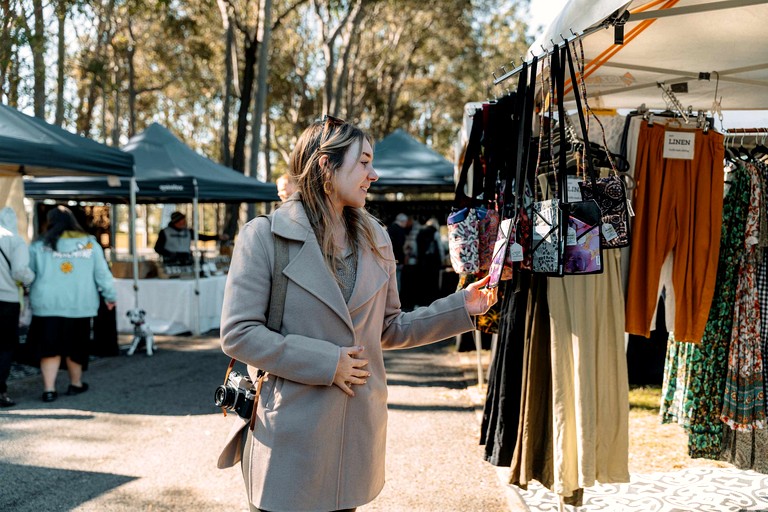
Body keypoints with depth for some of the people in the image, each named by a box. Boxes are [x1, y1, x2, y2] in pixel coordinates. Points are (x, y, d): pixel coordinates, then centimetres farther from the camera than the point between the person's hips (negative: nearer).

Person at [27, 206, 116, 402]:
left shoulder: (40, 246, 0)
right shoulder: (89, 244, 3)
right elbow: (102, 273, 5)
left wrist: (31, 294, 21)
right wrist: (110, 296, 14)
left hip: (48, 304, -1)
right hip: (79, 305, 1)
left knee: (50, 347, 3)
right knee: (75, 346, 14)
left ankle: (49, 388, -5)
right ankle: (76, 384, 27)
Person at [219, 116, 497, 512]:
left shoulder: (375, 240, 10)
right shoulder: (264, 236, -8)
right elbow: (238, 335, -12)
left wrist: (460, 307, 6)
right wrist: (326, 363, -16)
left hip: (358, 431, 5)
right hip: (290, 434, -5)